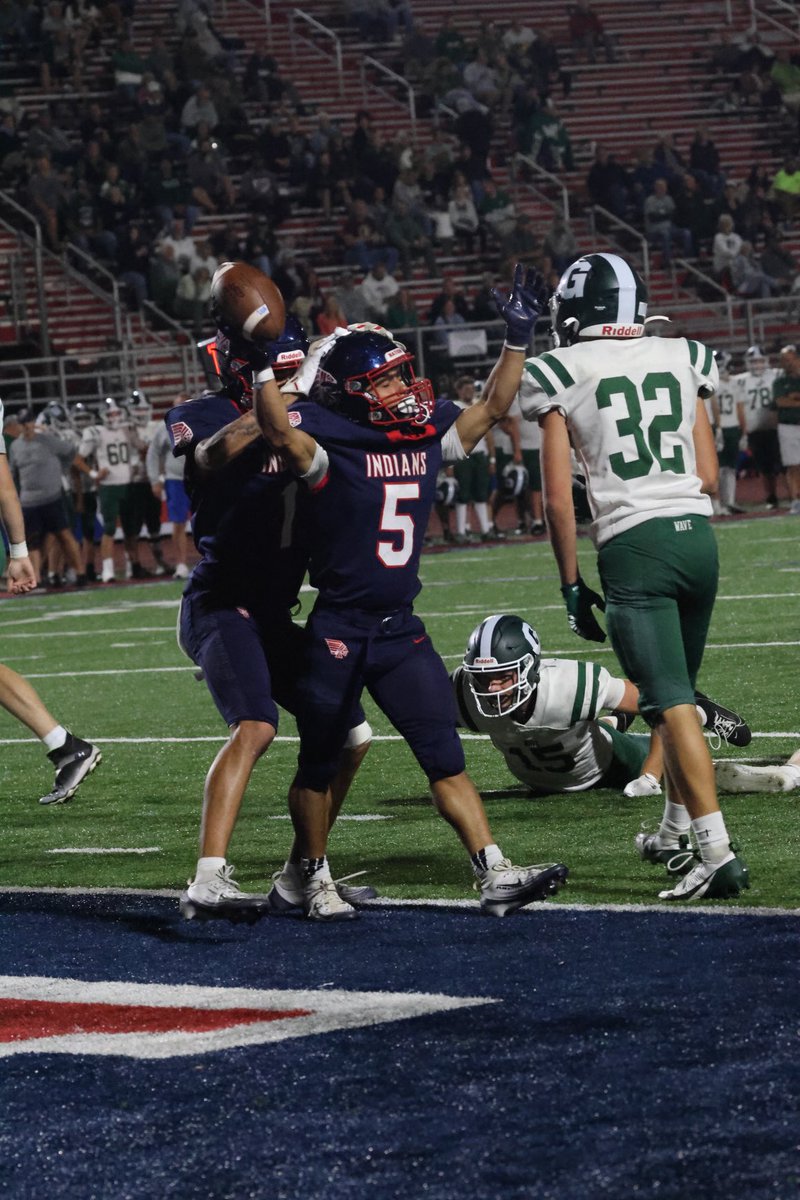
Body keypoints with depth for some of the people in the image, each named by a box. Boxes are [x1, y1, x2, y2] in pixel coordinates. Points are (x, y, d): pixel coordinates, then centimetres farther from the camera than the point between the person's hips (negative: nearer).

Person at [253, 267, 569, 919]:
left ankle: (497, 876, -5)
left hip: (401, 631, 5)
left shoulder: (426, 435, 6)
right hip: (337, 632, -5)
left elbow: (492, 407, 15)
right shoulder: (332, 447, -13)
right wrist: (264, 366, -40)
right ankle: (315, 878, 28)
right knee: (318, 766, 11)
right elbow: (280, 432, -31)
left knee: (447, 758, -1)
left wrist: (518, 339, 9)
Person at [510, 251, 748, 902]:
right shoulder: (683, 359, 11)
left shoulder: (562, 374, 1)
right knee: (678, 692, 21)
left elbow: (559, 497, -1)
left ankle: (718, 851, -19)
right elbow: (708, 476, 14)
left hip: (632, 544, -5)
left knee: (672, 702, -10)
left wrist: (573, 586, 6)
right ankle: (676, 829, 34)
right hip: (698, 535, 5)